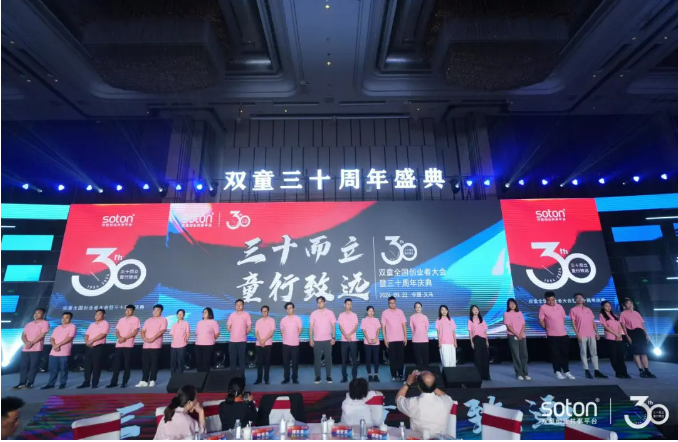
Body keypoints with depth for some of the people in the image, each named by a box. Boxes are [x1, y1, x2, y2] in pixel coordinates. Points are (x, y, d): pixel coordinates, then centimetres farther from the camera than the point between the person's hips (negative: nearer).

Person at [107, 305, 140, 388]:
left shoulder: (135, 319, 1)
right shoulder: (121, 320, 17)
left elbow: (135, 332, -7)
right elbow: (117, 331, 13)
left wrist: (125, 338, -16)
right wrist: (119, 337, -8)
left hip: (128, 345, -5)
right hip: (119, 344, 5)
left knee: (127, 364, -2)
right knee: (116, 363, 5)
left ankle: (124, 382, 5)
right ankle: (114, 382, 14)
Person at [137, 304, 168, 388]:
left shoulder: (163, 320, 2)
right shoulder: (148, 320, 17)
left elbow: (162, 331, -10)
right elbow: (143, 331, 11)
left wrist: (153, 338, -19)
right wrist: (144, 338, -9)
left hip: (156, 345, -4)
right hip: (146, 345, 5)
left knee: (154, 363, -1)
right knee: (145, 363, 4)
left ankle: (152, 381, 6)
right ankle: (144, 381, 10)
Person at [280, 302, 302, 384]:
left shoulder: (298, 318, 0)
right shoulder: (283, 319, 5)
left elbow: (300, 330, 5)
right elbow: (281, 330, 12)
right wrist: (286, 337, 11)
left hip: (295, 343, -2)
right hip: (285, 343, 2)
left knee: (295, 362, 1)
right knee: (285, 361, 5)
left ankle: (295, 378, 11)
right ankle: (286, 378, 14)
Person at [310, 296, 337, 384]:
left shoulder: (330, 313, 1)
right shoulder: (314, 314, 2)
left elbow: (333, 326, 1)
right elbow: (311, 327, 3)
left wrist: (334, 337, -5)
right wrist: (310, 339, -4)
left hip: (327, 340, 0)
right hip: (317, 340, 1)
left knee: (328, 358, 3)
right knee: (317, 359, 3)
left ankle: (328, 376, 14)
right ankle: (317, 376, 14)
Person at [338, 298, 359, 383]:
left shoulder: (354, 315, 5)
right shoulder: (341, 315, 4)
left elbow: (356, 327, -2)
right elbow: (340, 327, -2)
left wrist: (349, 335, -16)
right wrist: (346, 336, -16)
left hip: (353, 340, 0)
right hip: (344, 340, 0)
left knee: (354, 359, 1)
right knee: (344, 359, 3)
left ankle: (354, 376, 9)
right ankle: (344, 377, 10)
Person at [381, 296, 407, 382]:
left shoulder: (400, 312, 5)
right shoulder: (385, 313, -1)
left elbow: (404, 325, 6)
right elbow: (383, 327, -1)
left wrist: (405, 337, 1)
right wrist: (385, 339, -7)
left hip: (400, 339, 1)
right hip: (390, 339, -1)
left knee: (401, 357, 3)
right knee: (392, 358, 3)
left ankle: (400, 375, 13)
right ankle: (394, 375, 11)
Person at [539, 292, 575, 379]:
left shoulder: (560, 306, 8)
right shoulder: (543, 307, -8)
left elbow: (563, 318, 18)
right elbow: (541, 321, -5)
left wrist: (561, 327, 13)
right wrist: (548, 328, 3)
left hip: (563, 334, 5)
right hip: (552, 335, -5)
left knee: (565, 353, 10)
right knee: (555, 354, 1)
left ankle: (566, 371, 22)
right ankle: (558, 372, 10)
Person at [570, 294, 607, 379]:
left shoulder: (588, 309, 16)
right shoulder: (573, 310, 1)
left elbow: (593, 322, 16)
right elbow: (573, 323, -4)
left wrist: (597, 332, 8)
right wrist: (577, 334, -12)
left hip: (591, 334, 5)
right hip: (582, 335, -5)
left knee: (594, 352, 5)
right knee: (583, 353, -2)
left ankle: (596, 371, 10)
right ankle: (587, 371, 2)